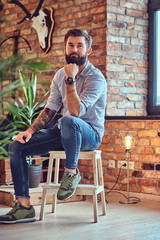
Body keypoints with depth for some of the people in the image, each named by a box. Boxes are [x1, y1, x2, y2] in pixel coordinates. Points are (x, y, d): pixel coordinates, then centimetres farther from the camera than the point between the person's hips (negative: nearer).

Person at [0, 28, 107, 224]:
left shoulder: (96, 78, -14)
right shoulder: (60, 75, 8)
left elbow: (76, 112, -26)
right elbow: (50, 109, 9)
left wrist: (70, 79, -25)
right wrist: (30, 130, -5)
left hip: (90, 134, -6)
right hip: (64, 132, 7)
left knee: (69, 121, -42)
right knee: (16, 146, -9)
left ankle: (71, 172, -18)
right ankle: (24, 206, -9)